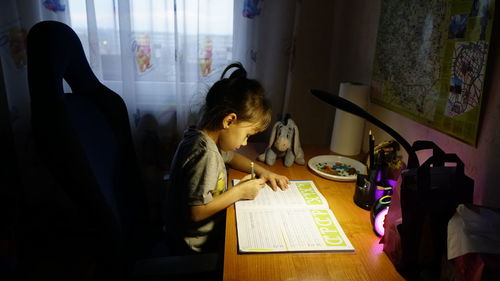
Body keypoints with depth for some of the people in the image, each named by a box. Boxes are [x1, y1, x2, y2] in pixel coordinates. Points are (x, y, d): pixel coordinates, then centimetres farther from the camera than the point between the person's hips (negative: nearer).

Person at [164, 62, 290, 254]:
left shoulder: (208, 138, -1)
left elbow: (230, 156, 20)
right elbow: (196, 211, -31)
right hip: (198, 246, -8)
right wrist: (239, 192, -21)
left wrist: (261, 171, 6)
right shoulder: (204, 153, -30)